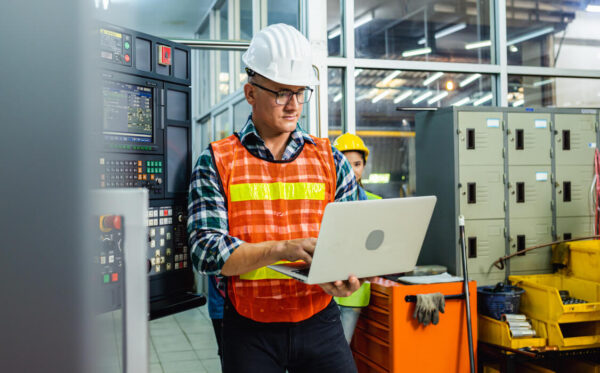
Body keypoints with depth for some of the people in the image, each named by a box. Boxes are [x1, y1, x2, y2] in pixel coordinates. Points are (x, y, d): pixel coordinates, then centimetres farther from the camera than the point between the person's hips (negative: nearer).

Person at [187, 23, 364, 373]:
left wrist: (346, 278, -17)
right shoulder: (216, 163, -3)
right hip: (249, 330, -1)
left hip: (319, 322, 2)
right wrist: (285, 248, -25)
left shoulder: (331, 161, 6)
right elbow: (206, 251, -12)